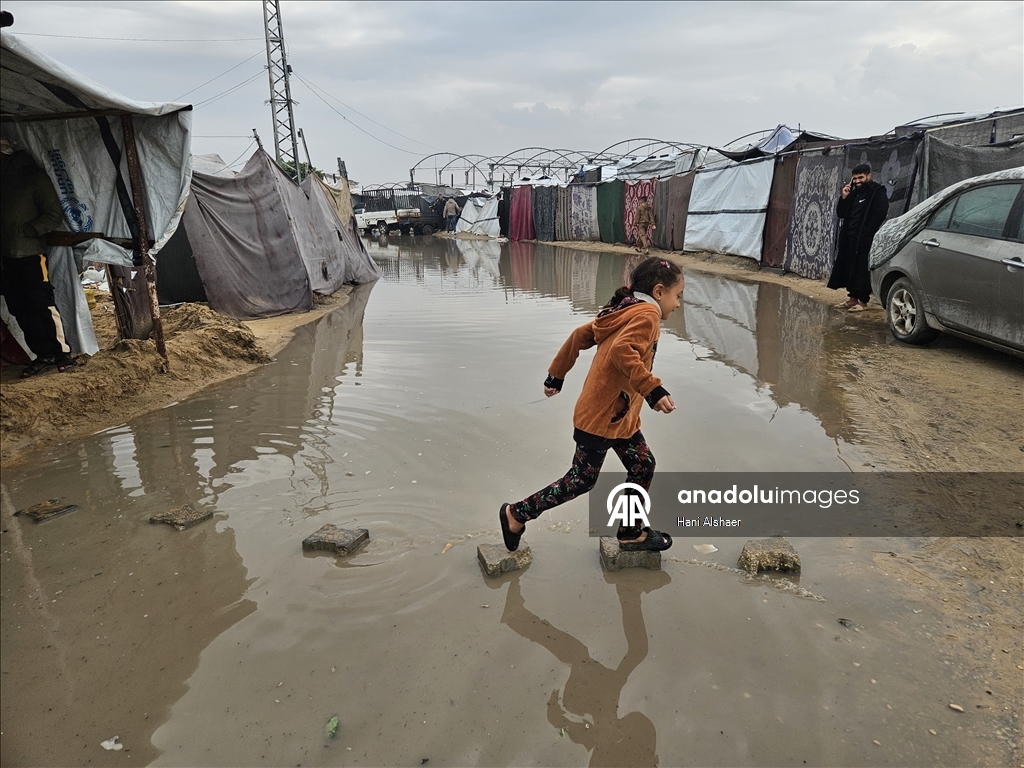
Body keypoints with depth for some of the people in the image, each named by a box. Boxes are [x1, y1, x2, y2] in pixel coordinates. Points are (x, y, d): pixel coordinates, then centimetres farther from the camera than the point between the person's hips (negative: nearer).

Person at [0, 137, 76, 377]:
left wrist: (26, 231, -16)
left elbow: (55, 215, -8)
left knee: (43, 305, -7)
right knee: (20, 310, 5)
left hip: (30, 254, -6)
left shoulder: (33, 175, -4)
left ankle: (63, 353, 0)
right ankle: (43, 355, 12)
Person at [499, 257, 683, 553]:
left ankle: (631, 532, 27)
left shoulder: (624, 311, 12)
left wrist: (557, 374, 19)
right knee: (582, 479, 2)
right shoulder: (646, 314, -15)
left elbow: (579, 336, 13)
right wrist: (653, 389, -37)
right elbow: (622, 351, -34)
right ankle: (517, 514, 14)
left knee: (643, 465, 14)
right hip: (601, 416, -10)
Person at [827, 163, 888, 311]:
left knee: (862, 270, -7)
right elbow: (840, 214, 15)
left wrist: (865, 234, -18)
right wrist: (844, 197, 1)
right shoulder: (854, 192, 17)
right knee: (849, 269, 10)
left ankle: (863, 301, -2)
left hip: (865, 241, -7)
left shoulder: (878, 192, -4)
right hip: (849, 239, 7)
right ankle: (852, 298, 20)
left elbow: (879, 216, -13)